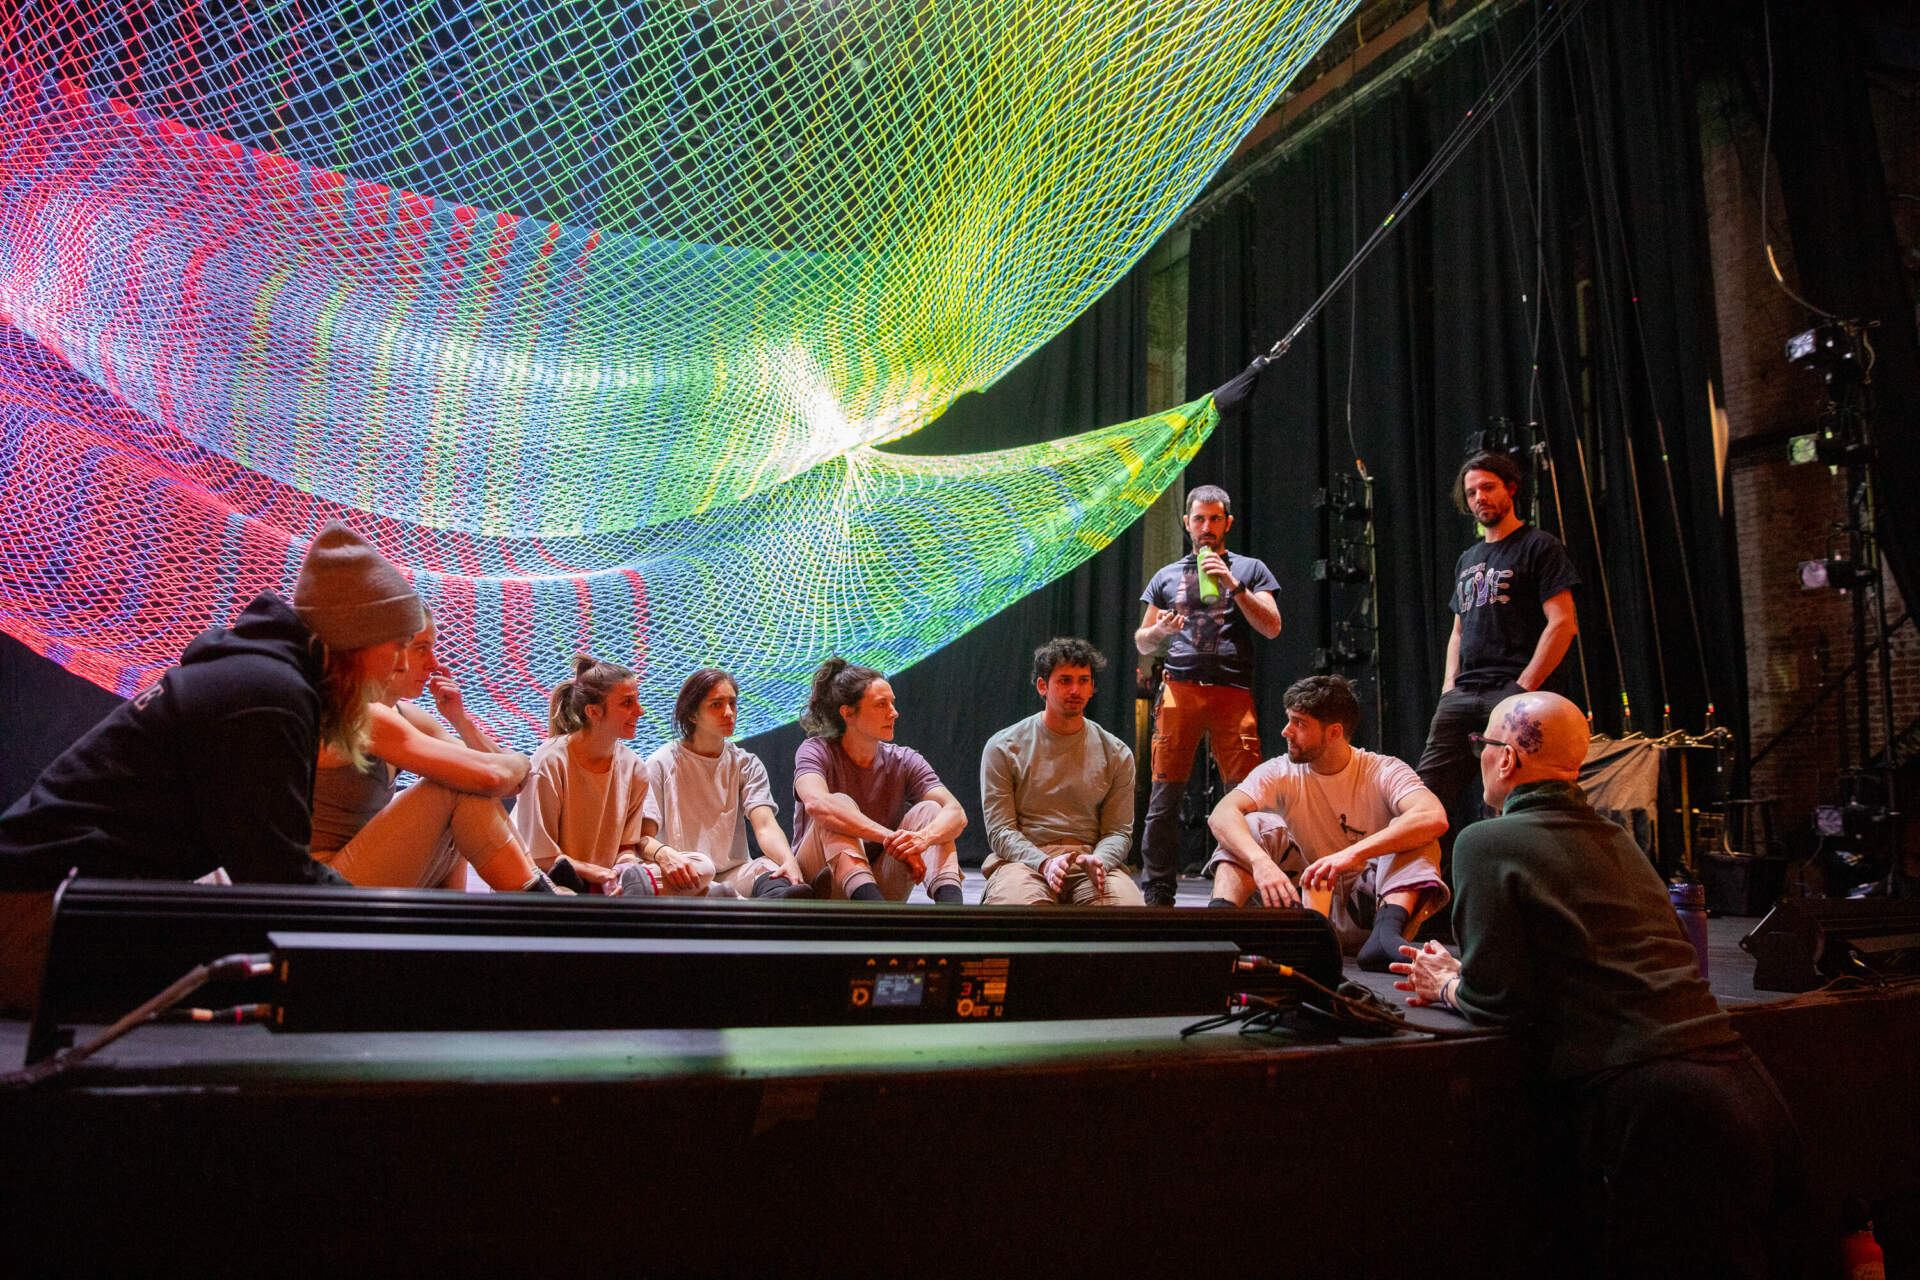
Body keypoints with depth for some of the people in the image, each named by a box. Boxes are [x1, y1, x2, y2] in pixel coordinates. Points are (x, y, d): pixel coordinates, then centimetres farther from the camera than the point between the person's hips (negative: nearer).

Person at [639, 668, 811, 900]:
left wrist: (789, 861, -28)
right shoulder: (662, 764, 5)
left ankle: (775, 897, -61)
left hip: (733, 874, 2)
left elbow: (765, 826, -5)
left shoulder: (747, 765, 12)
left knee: (773, 864, -30)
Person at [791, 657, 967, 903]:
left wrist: (924, 837, -39)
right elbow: (816, 803, -31)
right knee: (840, 803, -27)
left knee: (928, 809, -16)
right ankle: (870, 901, -51)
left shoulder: (904, 761, 2)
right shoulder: (818, 751, -7)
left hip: (881, 887, 3)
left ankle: (950, 903, -42)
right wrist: (890, 837, -41)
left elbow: (957, 814, -14)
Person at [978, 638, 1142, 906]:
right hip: (1024, 858, -2)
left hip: (1094, 857, 3)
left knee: (1127, 903, -31)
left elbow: (1119, 830, 8)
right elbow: (1000, 829, -1)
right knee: (1020, 902, -38)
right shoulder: (1003, 748, 5)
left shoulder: (1116, 753, 12)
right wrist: (1044, 863, -20)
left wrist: (1098, 861, -16)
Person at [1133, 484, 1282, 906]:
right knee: (1164, 793, -4)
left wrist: (1232, 585, -5)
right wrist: (1160, 630, -2)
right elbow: (1142, 644, 21)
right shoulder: (1167, 576, 21)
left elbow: (1272, 627, 4)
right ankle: (1158, 894, 1)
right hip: (1179, 688, 1)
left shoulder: (1249, 569, 16)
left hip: (1233, 690, -1)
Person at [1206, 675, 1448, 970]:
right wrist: (1261, 862, -42)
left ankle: (1386, 932, -43)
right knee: (1256, 825, -17)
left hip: (1367, 906, -1)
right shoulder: (1282, 772, -3)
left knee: (1414, 833, -22)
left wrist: (1352, 853, -43)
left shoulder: (1383, 772, -9)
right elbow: (1222, 815, -21)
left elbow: (1434, 818, -31)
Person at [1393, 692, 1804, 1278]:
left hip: (1643, 1093, -8)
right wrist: (1464, 976, 28)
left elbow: (1496, 999, -7)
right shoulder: (1617, 839, 18)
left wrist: (1450, 988, 15)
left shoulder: (1487, 843, -5)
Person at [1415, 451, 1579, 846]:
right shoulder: (1467, 560, 25)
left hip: (1512, 693, -6)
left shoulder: (1539, 546, 3)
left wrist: (1522, 689, -13)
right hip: (1462, 696, 7)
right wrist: (1450, 687, 11)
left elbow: (1563, 624, -6)